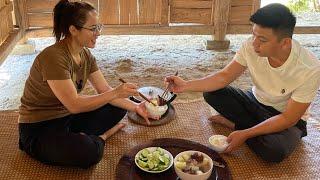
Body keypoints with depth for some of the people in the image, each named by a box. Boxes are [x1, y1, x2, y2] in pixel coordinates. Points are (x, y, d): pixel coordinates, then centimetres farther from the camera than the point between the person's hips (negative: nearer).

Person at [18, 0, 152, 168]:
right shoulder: (53, 57, -27)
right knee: (90, 151, -33)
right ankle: (99, 138, 0)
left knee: (118, 108, 2)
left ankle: (78, 137, -5)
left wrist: (136, 107, -12)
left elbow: (105, 90, -1)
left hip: (67, 117, 8)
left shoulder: (86, 54, -2)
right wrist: (116, 92, -27)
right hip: (39, 128, -8)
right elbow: (74, 105, -28)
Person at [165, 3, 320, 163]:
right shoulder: (251, 46, -21)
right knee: (211, 92, -17)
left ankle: (235, 124, -6)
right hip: (256, 102, 4)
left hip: (286, 119, -3)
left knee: (274, 151, -35)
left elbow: (288, 118, -24)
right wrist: (186, 85, -22)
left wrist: (245, 134, -31)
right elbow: (225, 76, -11)